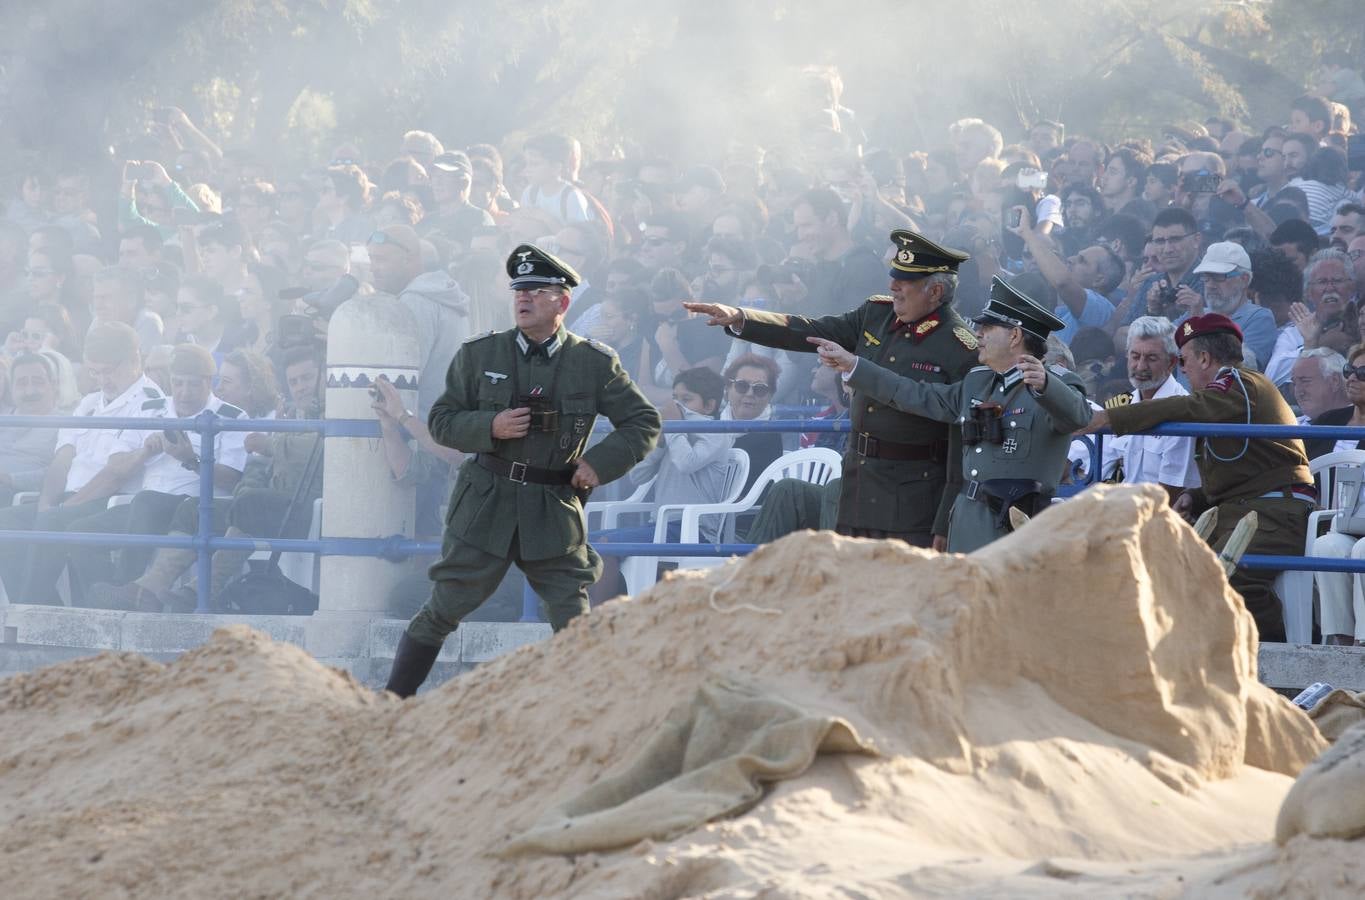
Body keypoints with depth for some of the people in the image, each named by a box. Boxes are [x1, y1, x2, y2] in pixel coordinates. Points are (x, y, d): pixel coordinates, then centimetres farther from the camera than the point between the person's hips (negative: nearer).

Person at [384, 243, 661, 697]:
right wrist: (490, 428, -13)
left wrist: (601, 461, -7)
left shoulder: (594, 362, 1)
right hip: (487, 502, 0)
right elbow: (440, 420, 6)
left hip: (555, 509, 0)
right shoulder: (479, 354, 3)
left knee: (574, 622, -3)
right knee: (441, 612, 1)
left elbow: (645, 422, 7)